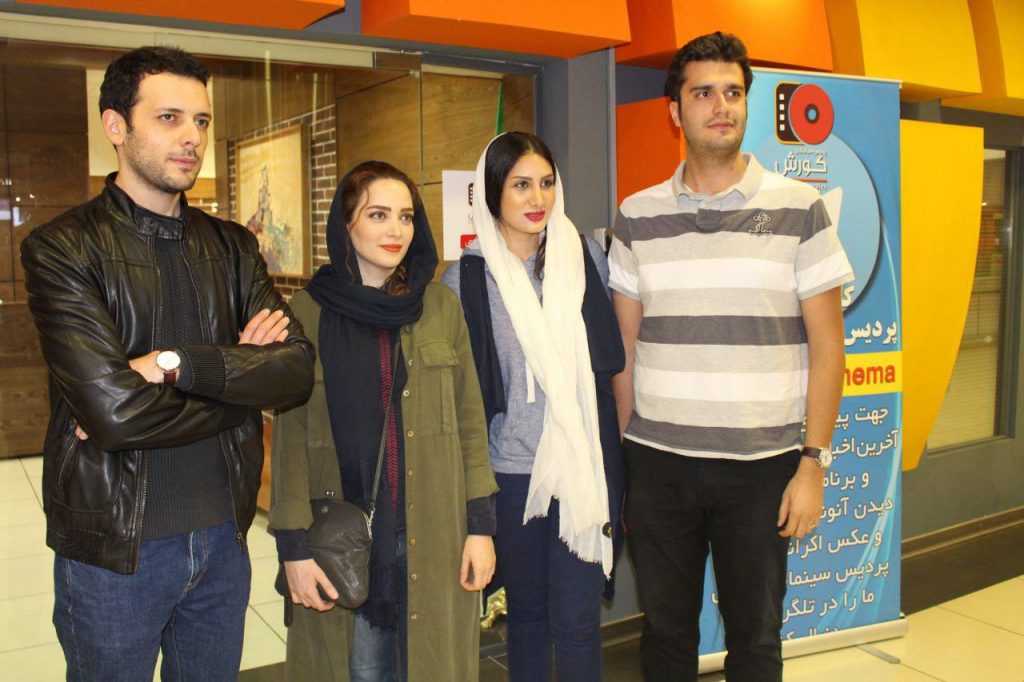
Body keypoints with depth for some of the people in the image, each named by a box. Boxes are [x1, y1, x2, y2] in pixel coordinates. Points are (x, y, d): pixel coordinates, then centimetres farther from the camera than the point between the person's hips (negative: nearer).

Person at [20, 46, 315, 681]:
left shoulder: (232, 246, 5)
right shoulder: (64, 248, -11)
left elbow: (297, 368, -9)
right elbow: (112, 409, -23)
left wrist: (175, 364, -22)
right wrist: (238, 372, -11)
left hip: (223, 537, 4)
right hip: (115, 549, -4)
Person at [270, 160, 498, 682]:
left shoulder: (440, 305, 3)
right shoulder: (309, 312, -2)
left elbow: (470, 420, 4)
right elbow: (289, 437, -1)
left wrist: (481, 524, 0)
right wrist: (293, 544, -6)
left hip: (434, 535, 2)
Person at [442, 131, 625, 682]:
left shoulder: (585, 257, 2)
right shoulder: (465, 277, -2)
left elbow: (611, 357, 11)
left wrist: (610, 456, 8)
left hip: (585, 466, 1)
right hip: (510, 470, 0)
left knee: (576, 619, 1)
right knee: (526, 610, 14)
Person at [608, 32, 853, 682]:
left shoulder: (800, 209, -1)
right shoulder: (638, 217, 5)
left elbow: (827, 343, -1)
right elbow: (625, 348, 8)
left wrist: (813, 463, -6)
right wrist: (616, 460, 6)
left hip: (763, 465, -1)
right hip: (657, 462, 2)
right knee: (666, 629, 14)